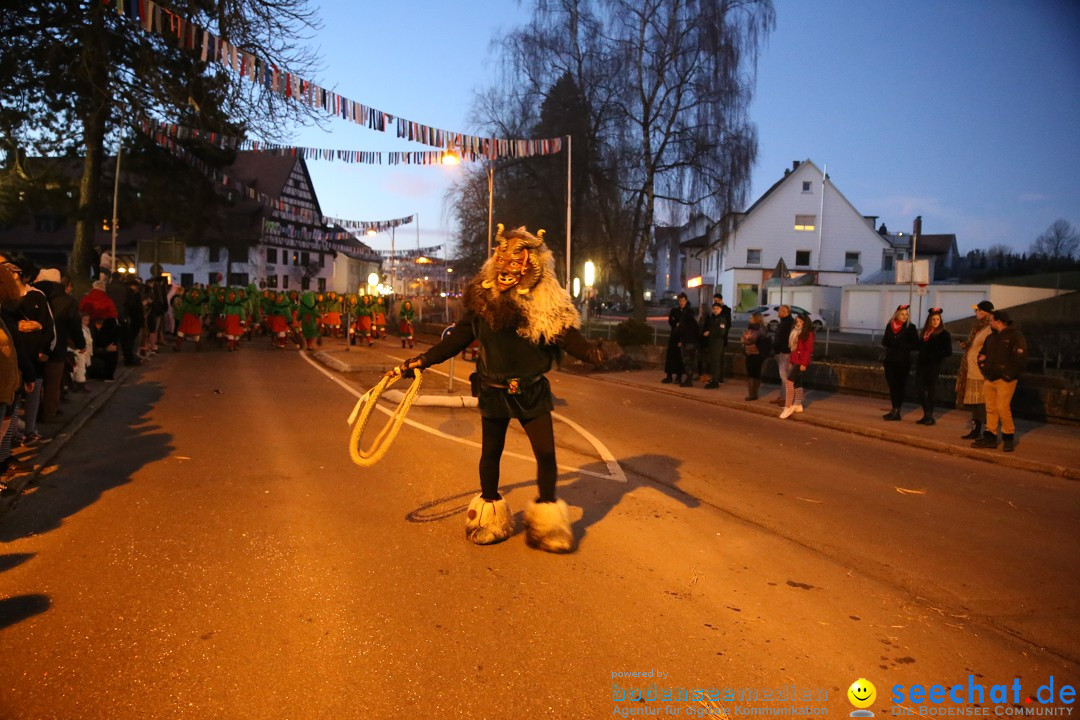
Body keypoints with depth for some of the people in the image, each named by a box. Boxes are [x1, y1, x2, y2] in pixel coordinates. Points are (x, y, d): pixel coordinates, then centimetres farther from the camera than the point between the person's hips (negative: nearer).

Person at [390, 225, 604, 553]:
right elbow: (458, 337, 2)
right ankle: (490, 515, 34)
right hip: (493, 390, 1)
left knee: (546, 453, -1)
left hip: (533, 391, 0)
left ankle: (547, 517, 20)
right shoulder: (482, 297, -4)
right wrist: (421, 361, -1)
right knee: (491, 452, 13)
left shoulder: (547, 300, -7)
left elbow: (566, 335, -13)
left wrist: (591, 352, -33)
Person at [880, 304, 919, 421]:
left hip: (903, 362, -4)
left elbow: (915, 345, -6)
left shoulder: (910, 328, -3)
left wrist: (902, 345, -16)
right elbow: (884, 341, 9)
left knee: (900, 386, -1)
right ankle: (895, 411, 10)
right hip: (890, 360, 4)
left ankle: (896, 411, 0)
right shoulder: (890, 326, 8)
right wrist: (896, 343, -10)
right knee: (892, 385, 4)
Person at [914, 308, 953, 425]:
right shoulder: (925, 332, 14)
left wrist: (936, 358, -6)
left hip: (933, 366, -5)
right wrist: (919, 359, 2)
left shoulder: (944, 334, -3)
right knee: (920, 389, 2)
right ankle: (926, 414, 13)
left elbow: (948, 352, -5)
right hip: (921, 364, 5)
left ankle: (930, 416, 8)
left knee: (931, 390, 0)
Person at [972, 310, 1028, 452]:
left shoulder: (1015, 335, -7)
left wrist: (1009, 374, -15)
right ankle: (990, 437, 13)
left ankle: (1008, 437, 4)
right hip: (990, 379, 7)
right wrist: (984, 368, 11)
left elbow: (1021, 358, -15)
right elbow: (982, 354, 27)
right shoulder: (991, 337, 17)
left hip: (1005, 380, -7)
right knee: (990, 409, 8)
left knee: (1003, 408, -10)